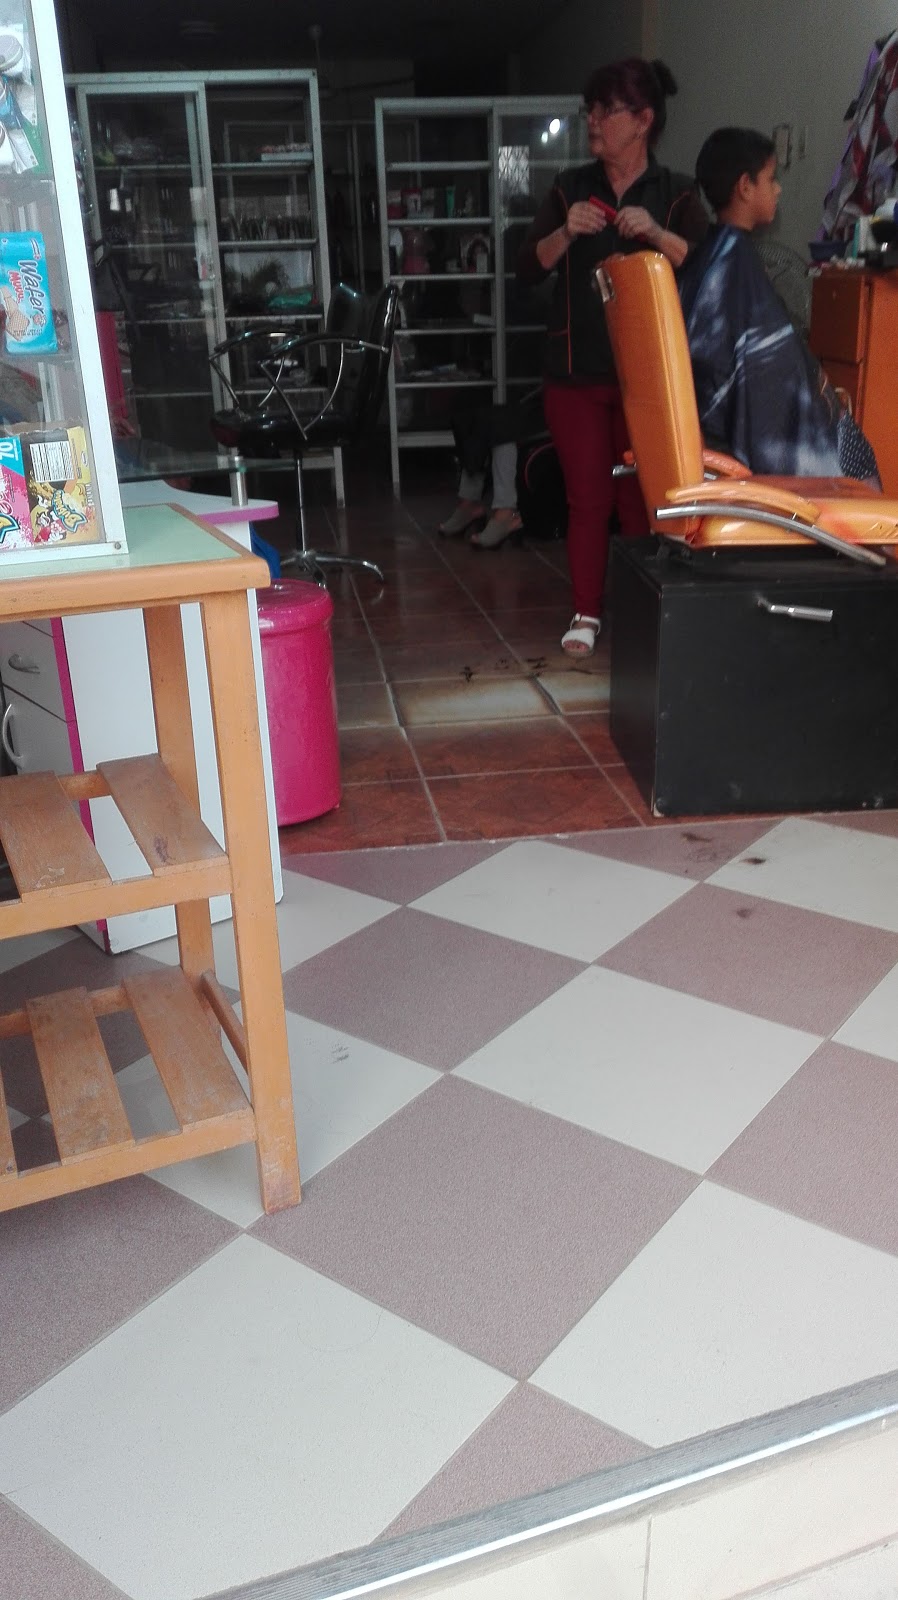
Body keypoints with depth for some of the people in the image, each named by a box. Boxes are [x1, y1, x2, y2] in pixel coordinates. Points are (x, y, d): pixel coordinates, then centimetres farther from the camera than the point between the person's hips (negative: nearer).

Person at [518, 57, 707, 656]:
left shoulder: (676, 192, 2)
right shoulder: (571, 187, 8)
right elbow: (528, 269, 2)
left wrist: (656, 234, -22)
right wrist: (566, 232, -16)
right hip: (576, 370, 2)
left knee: (642, 496, 1)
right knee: (587, 497, 5)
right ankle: (587, 613, 14)